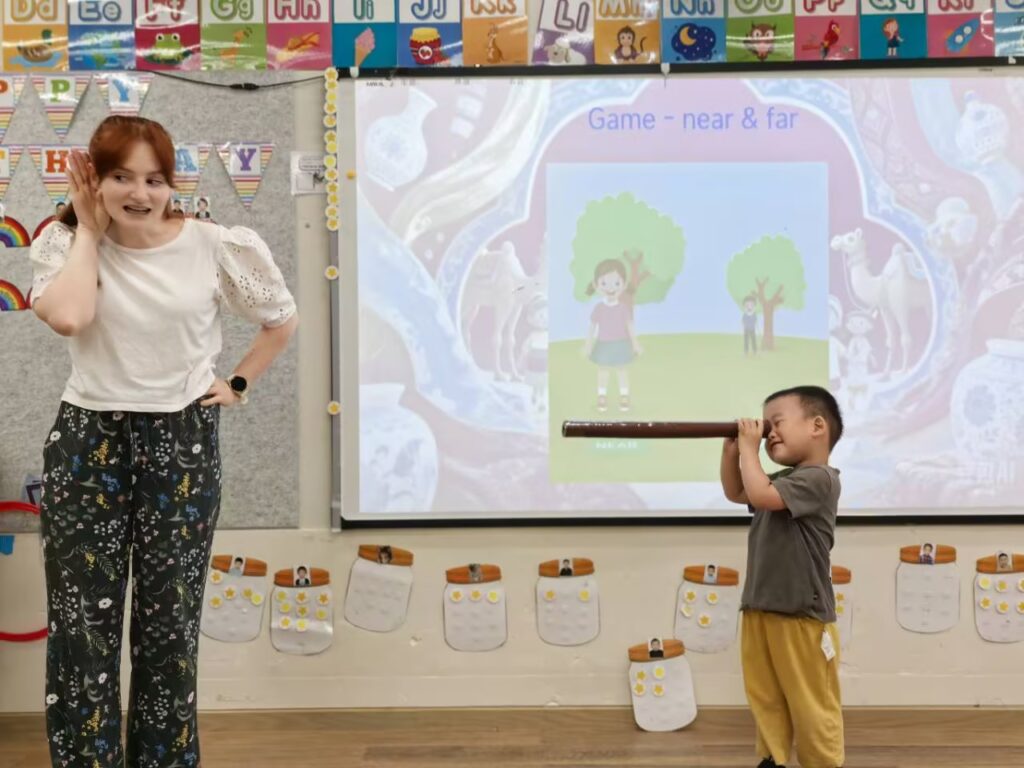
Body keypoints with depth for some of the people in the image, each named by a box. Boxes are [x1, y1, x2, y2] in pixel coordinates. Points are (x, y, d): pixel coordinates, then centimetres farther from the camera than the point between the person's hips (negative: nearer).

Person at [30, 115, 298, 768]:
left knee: (171, 623, 8)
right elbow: (67, 317, -24)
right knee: (82, 622, 1)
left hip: (183, 444, 0)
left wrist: (239, 384, 5)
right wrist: (88, 229, -12)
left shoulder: (214, 247, -3)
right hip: (88, 443, 0)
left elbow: (282, 319, 11)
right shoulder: (64, 243, -2)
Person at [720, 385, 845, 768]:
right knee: (765, 698, 15)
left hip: (803, 615, -8)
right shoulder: (783, 482, 12)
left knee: (810, 704, 4)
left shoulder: (818, 479, -16)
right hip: (760, 609, 9)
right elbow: (736, 493, 26)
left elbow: (760, 495, -26)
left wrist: (749, 447, -13)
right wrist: (732, 450, 11)